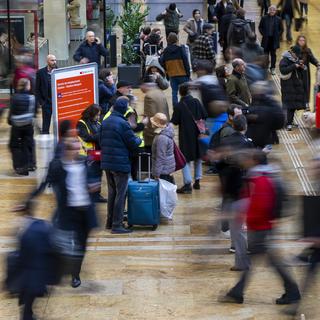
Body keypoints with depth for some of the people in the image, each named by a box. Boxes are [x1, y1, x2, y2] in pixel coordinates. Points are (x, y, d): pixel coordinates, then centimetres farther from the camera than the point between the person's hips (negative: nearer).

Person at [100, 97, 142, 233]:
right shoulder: (123, 123, -18)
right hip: (121, 164, -8)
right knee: (120, 194, -1)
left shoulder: (105, 122, 7)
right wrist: (139, 140, 7)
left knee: (112, 192, 19)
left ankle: (110, 222, 25)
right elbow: (133, 143, -13)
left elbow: (101, 141, 15)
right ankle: (117, 225, 0)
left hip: (106, 162, 8)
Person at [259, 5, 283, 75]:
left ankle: (273, 68, 12)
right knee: (266, 54, 6)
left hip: (274, 40, 0)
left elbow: (281, 29, 7)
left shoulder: (278, 19, -1)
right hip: (266, 39, 0)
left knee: (273, 54, 5)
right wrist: (263, 34, -3)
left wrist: (278, 36, -3)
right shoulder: (264, 18, -1)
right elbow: (260, 27, 7)